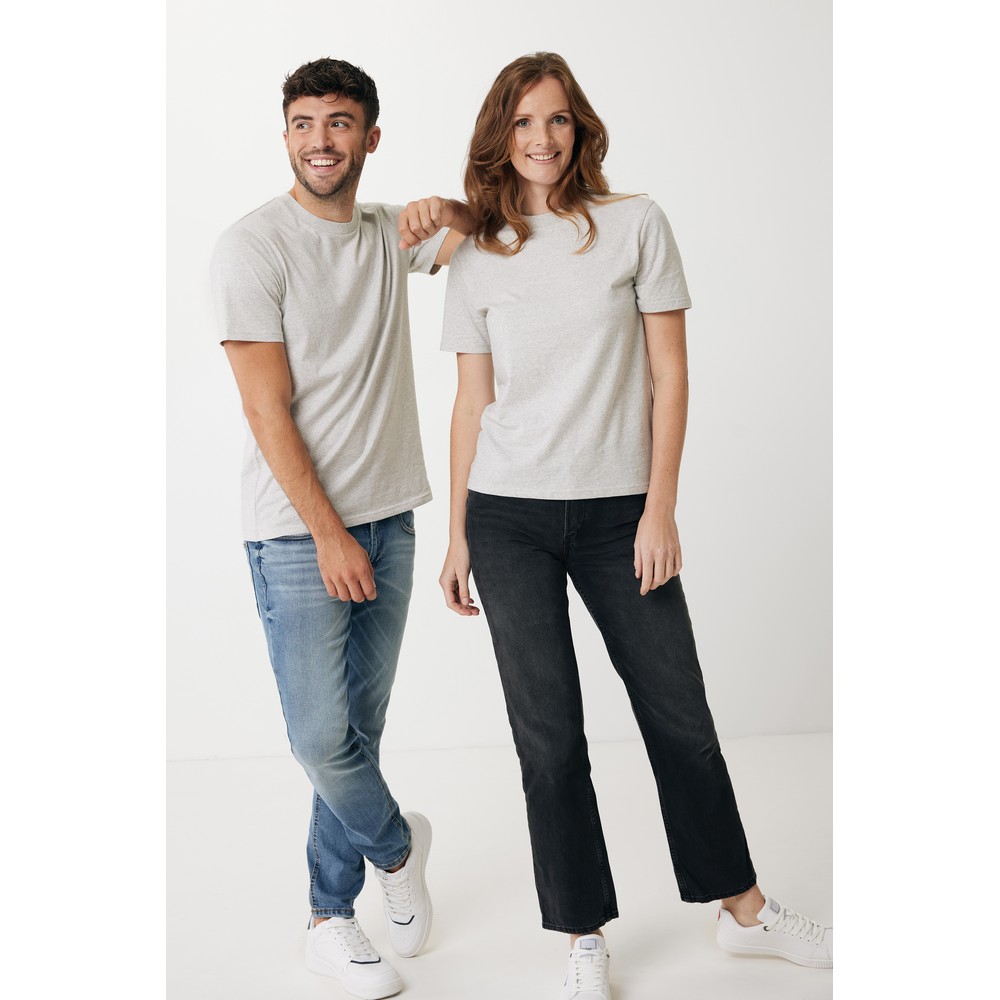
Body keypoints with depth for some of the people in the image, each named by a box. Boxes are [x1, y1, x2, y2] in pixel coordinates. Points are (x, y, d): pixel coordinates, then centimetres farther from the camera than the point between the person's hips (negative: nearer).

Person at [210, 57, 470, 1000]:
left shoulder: (393, 232, 10)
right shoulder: (252, 244, -8)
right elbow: (268, 410, -12)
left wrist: (448, 209, -11)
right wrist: (329, 533, -14)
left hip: (387, 518, 5)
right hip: (298, 531, -5)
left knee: (360, 729, 9)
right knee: (321, 737, -7)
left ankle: (331, 919, 24)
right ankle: (397, 841, 23)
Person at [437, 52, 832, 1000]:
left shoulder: (635, 224, 1)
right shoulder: (478, 255, 6)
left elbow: (669, 374, -1)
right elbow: (472, 400, 8)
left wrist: (660, 508, -7)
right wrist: (458, 534, 6)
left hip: (619, 510, -1)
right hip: (509, 517, 1)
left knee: (681, 719, 8)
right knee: (549, 738, 3)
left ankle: (742, 907, 27)